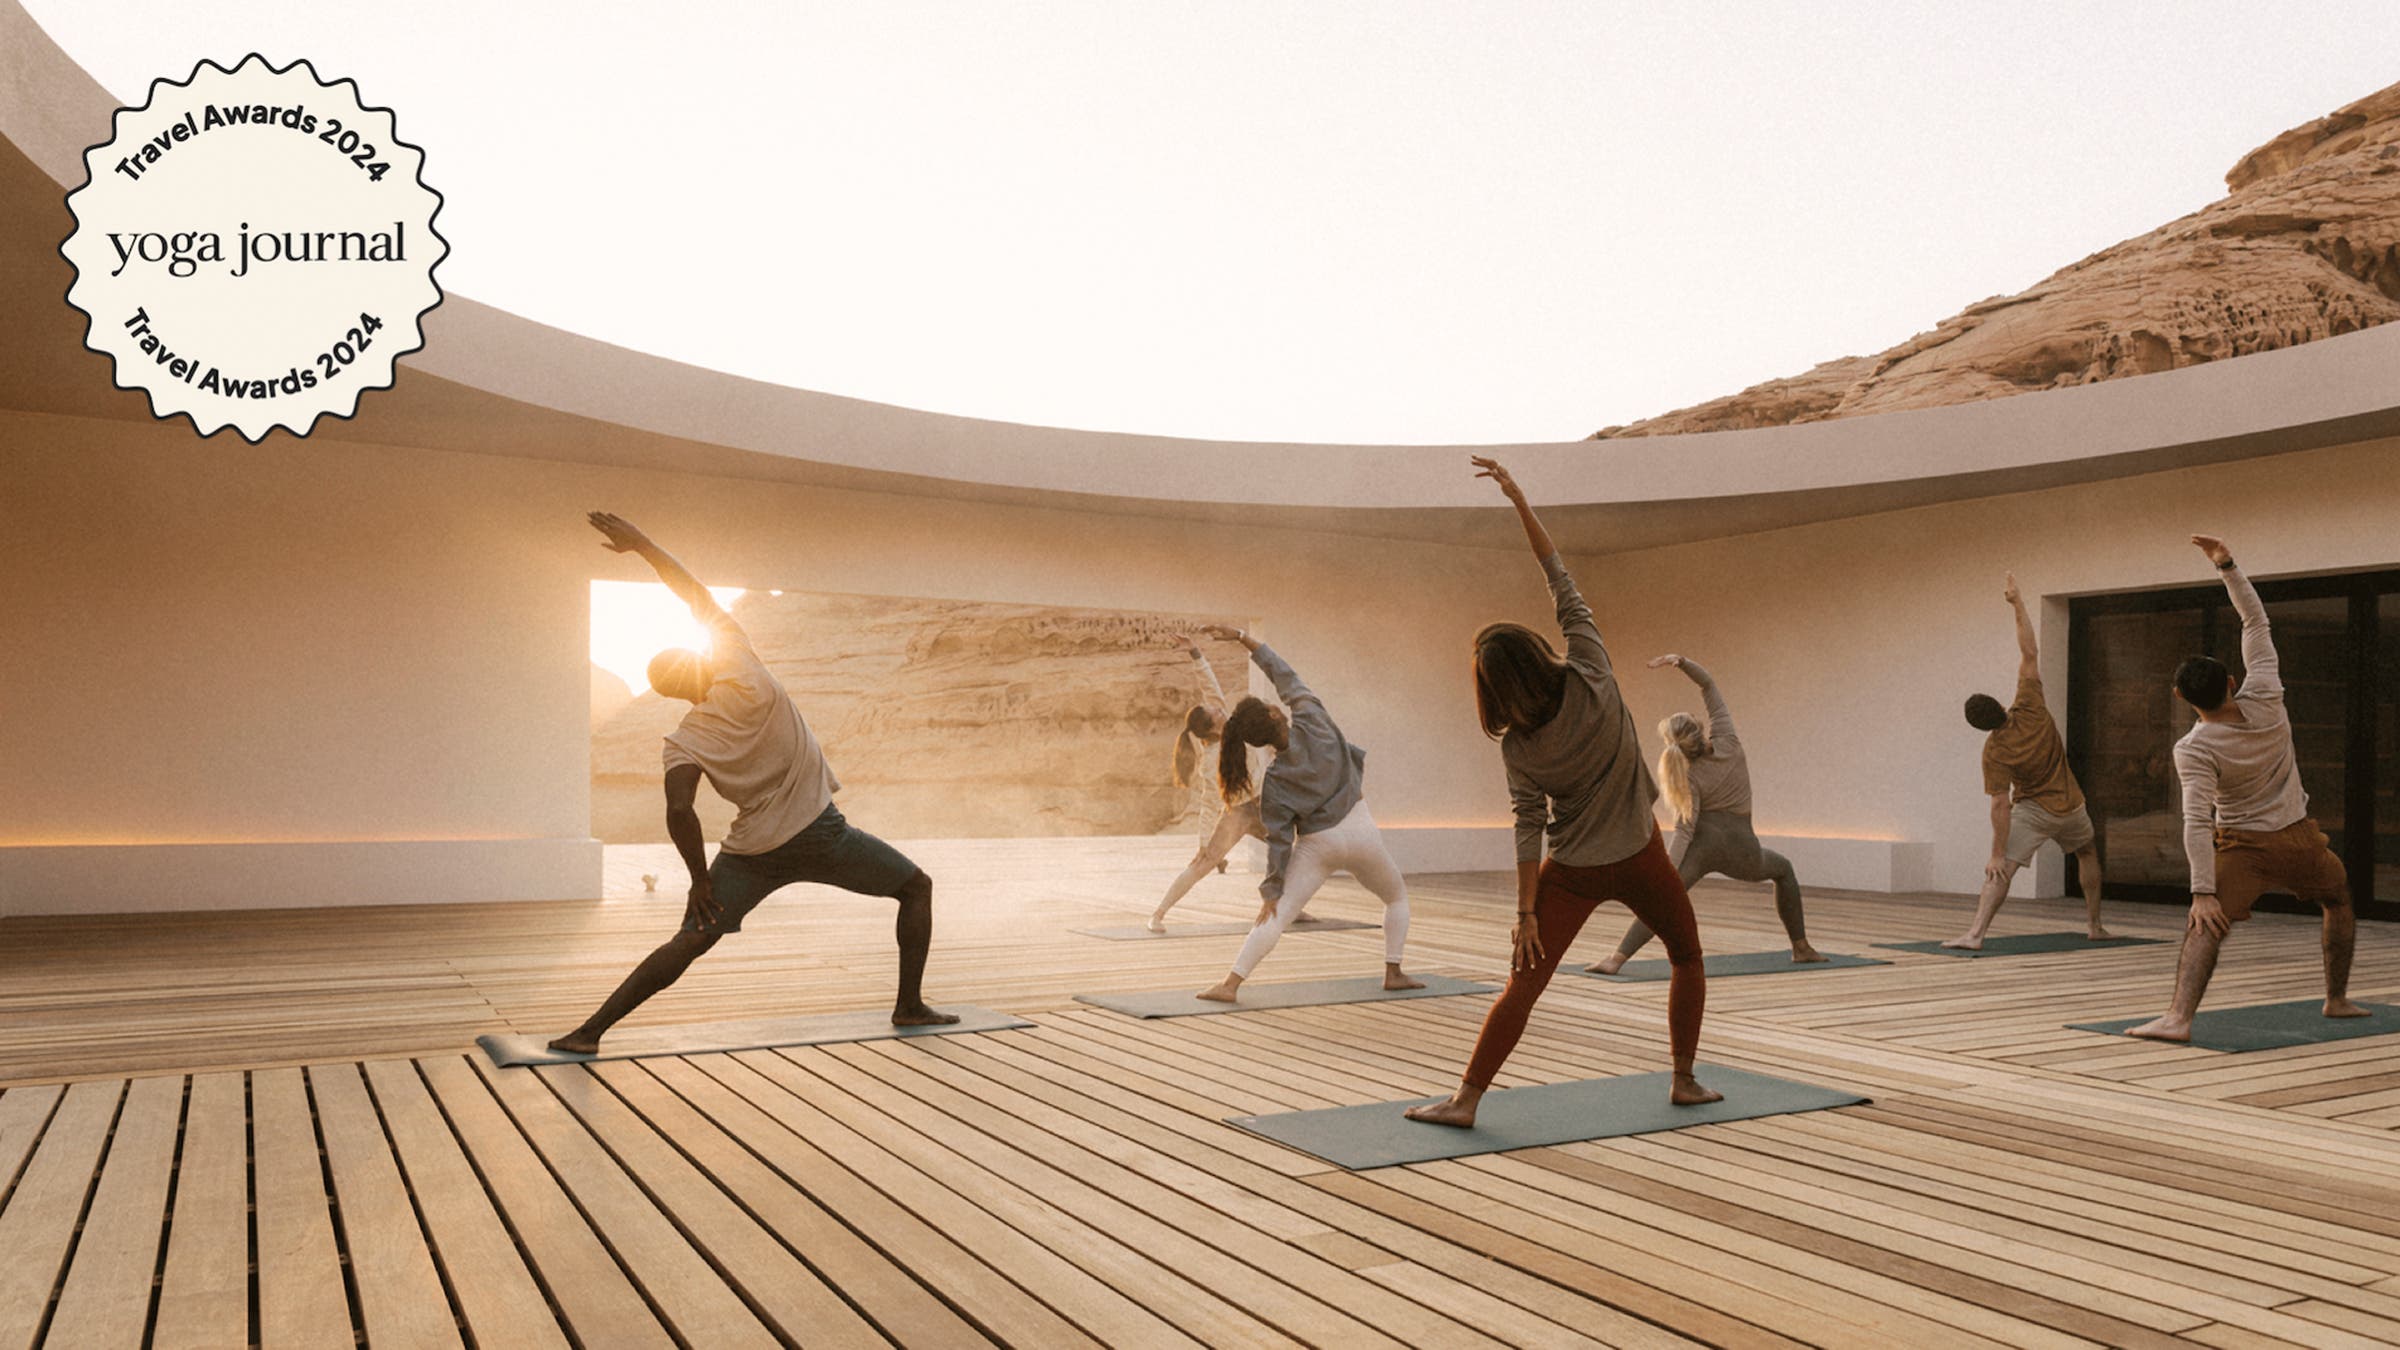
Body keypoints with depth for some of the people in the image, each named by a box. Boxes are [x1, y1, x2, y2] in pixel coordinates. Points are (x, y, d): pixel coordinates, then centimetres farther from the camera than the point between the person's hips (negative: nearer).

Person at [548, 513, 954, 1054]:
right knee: (916, 886, 15)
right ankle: (910, 1006, 14)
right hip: (818, 832, -2)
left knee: (689, 942, 6)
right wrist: (639, 543, 7)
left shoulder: (683, 743, -1)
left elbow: (680, 811, -14)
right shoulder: (741, 671, -5)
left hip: (751, 851, 2)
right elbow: (700, 595, 0)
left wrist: (700, 879, -3)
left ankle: (591, 1030, -3)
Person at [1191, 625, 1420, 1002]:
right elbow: (1283, 673, -5)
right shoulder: (1312, 719, -12)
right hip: (1361, 833, 1)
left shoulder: (1274, 782, -10)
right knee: (1397, 897, 26)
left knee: (1276, 915, -3)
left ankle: (1231, 983, -17)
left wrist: (1272, 889, -2)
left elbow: (1279, 839, -10)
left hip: (1316, 845, -1)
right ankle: (1393, 973, 20)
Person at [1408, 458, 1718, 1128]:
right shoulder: (1591, 678, -15)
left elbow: (1528, 827, -10)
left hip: (1571, 872, 0)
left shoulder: (1517, 745, -12)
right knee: (1687, 959, 23)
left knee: (1523, 985, 1)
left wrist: (1524, 912, -3)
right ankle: (1685, 1081, 26)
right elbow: (1564, 582, -11)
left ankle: (1466, 1099, -2)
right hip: (1639, 858, 0)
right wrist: (1518, 498, -8)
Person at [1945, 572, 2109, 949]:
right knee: (2088, 853, 30)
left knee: (2001, 872, -7)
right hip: (2071, 805, 4)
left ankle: (1975, 933, -22)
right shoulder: (2029, 708, -18)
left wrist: (1997, 853, -19)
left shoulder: (1994, 752, -22)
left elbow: (2001, 805, -23)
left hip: (2033, 811, -4)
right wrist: (2018, 603, -10)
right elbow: (2029, 653, -16)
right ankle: (2095, 925, 33)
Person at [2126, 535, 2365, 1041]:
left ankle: (2179, 1017, -31)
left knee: (2205, 926, -12)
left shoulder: (2194, 750, -19)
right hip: (2299, 838, 5)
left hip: (2240, 846, -4)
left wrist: (2203, 891, -26)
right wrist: (2227, 565, -6)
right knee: (2339, 902, 31)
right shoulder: (2264, 699, -11)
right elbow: (2257, 621, -2)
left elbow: (2197, 822, -25)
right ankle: (2337, 999, 38)